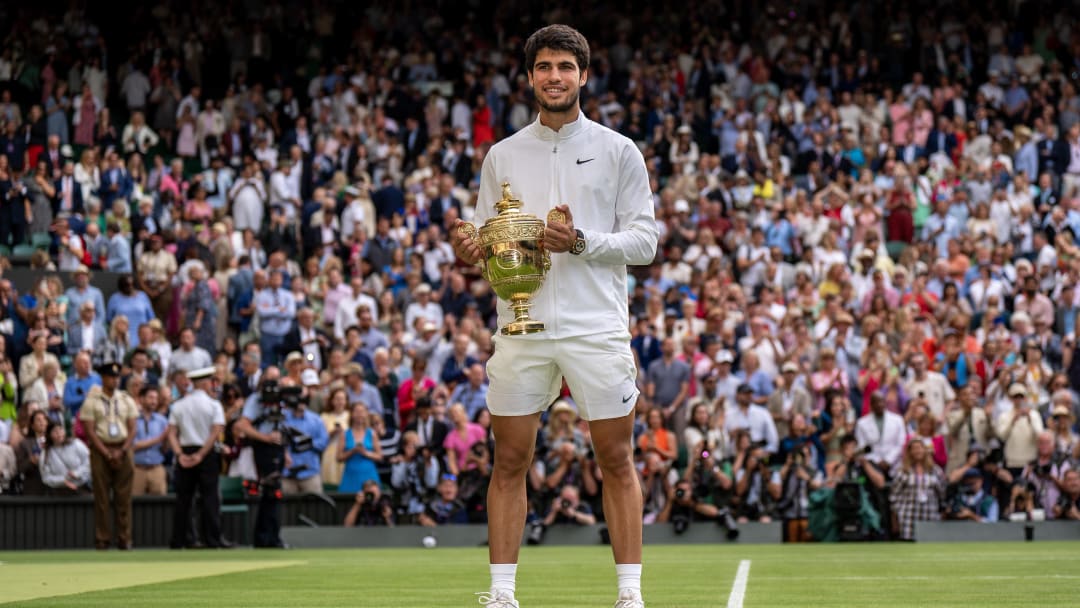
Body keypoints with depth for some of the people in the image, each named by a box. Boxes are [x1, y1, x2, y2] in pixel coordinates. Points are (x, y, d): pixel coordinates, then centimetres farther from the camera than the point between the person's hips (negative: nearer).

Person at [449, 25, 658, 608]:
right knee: (508, 461, 1)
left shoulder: (618, 152, 4)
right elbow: (488, 238, 14)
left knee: (616, 460, 0)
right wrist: (470, 250, -9)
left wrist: (583, 243, -15)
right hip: (522, 326, 2)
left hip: (598, 327, -2)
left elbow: (645, 239, 1)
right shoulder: (502, 156, 11)